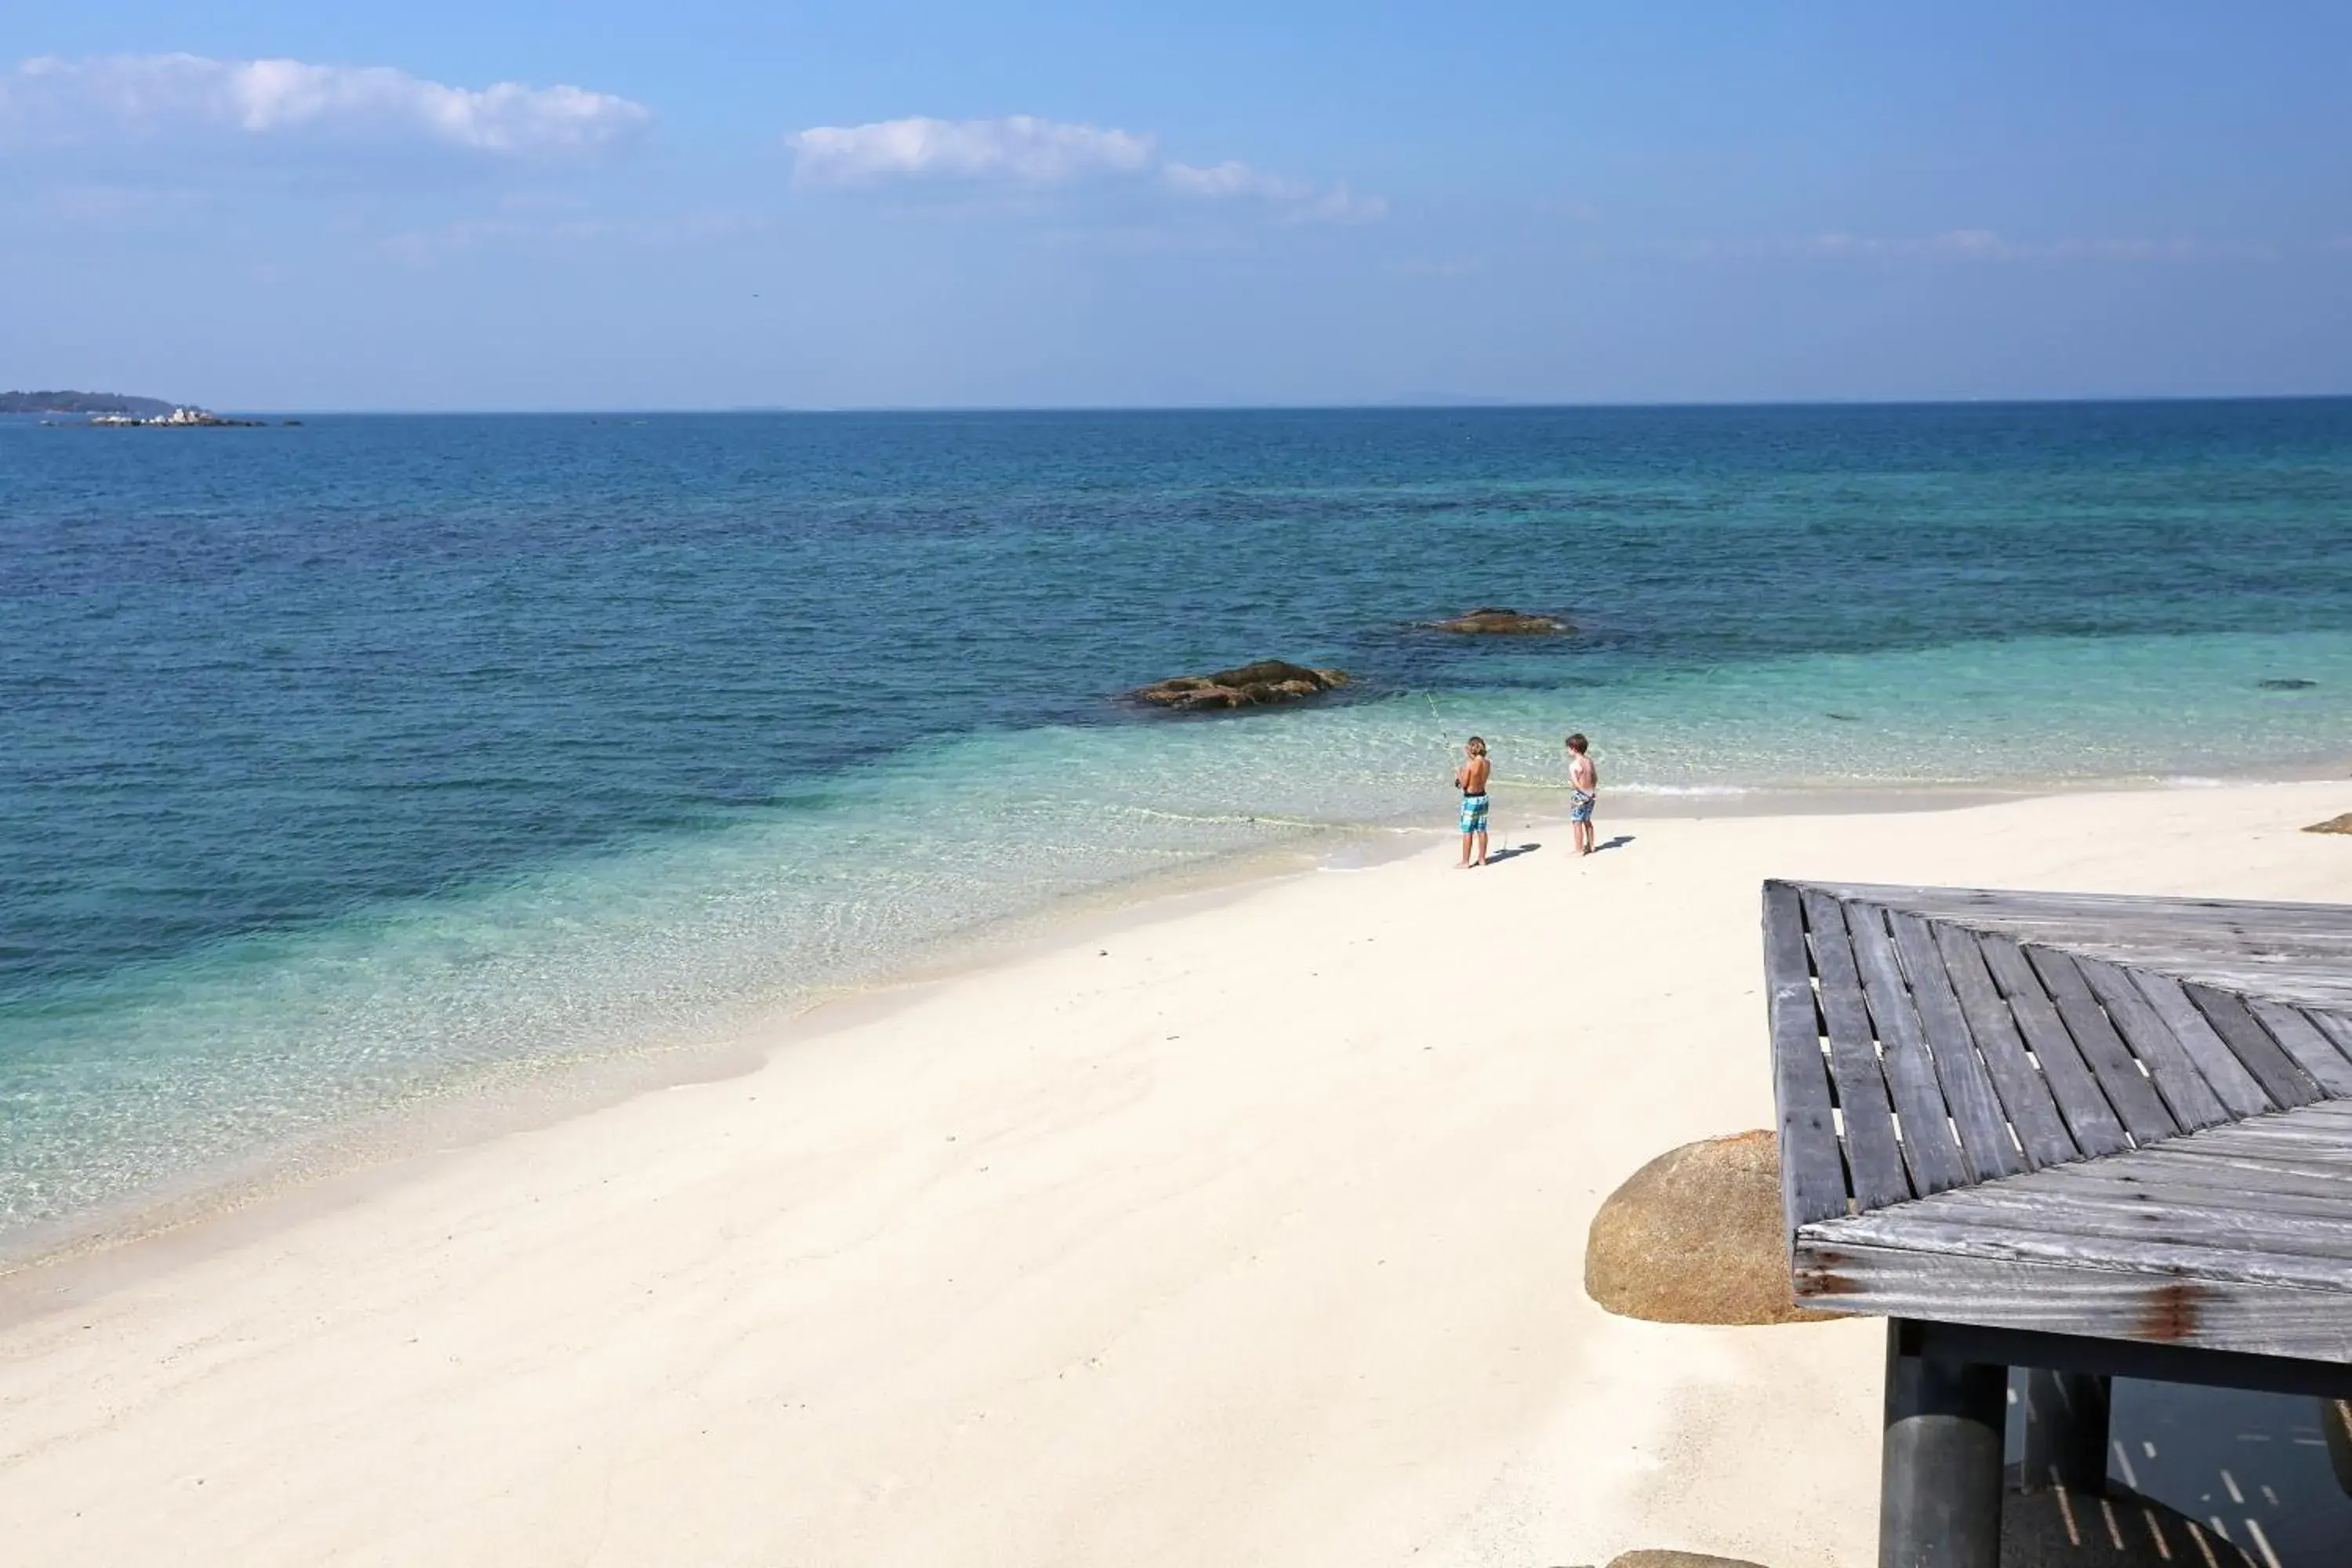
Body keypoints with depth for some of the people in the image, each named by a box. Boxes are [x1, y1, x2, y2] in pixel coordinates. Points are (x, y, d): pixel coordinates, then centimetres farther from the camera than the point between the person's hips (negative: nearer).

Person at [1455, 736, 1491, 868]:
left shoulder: (1469, 764, -19)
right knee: (1481, 830, 15)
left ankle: (1465, 862, 6)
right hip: (1482, 797, 7)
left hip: (1470, 799, -7)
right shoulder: (1487, 764, 0)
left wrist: (1458, 772, 3)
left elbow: (1464, 784, -15)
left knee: (1467, 832, 1)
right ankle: (1482, 859, 23)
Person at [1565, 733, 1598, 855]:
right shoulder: (1589, 761, 4)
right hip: (1590, 795, 8)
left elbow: (1576, 783, -23)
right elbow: (1595, 777, 12)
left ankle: (1579, 850, 5)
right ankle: (1590, 846, 32)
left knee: (1577, 823, 1)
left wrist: (1585, 793, -16)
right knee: (1587, 821, 22)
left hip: (1579, 795, -8)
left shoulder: (1573, 765, -18)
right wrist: (1593, 791, 16)